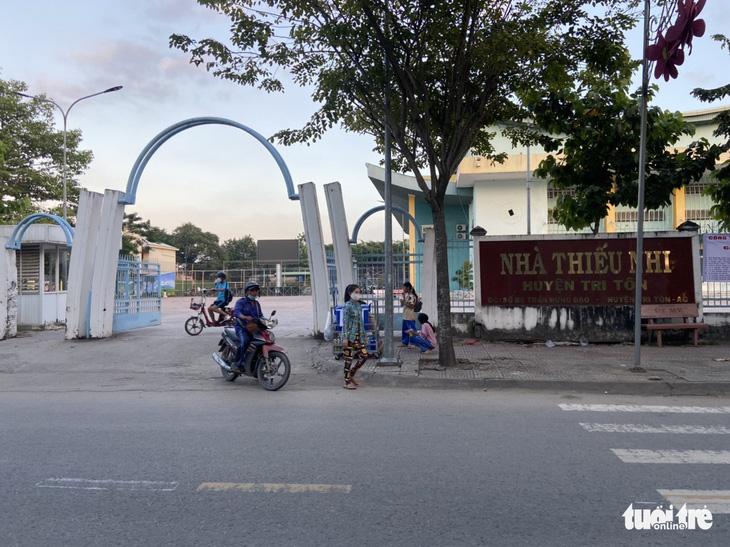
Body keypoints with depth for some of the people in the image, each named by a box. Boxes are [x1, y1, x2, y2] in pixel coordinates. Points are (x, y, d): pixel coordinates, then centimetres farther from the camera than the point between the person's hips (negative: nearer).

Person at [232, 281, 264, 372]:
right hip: (242, 328, -7)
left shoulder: (257, 304, 22)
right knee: (245, 341, -35)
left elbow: (260, 316, 18)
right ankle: (238, 363, -22)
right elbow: (236, 312, -20)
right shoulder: (241, 302, -2)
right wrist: (245, 317, -41)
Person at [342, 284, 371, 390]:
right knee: (349, 358, 1)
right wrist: (345, 338, -19)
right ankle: (347, 382, 12)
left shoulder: (358, 305, 10)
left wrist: (363, 335, 16)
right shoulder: (347, 305, -12)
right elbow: (345, 322, -15)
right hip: (350, 336, -8)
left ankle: (351, 374, 23)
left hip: (358, 336, 8)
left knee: (364, 356, 5)